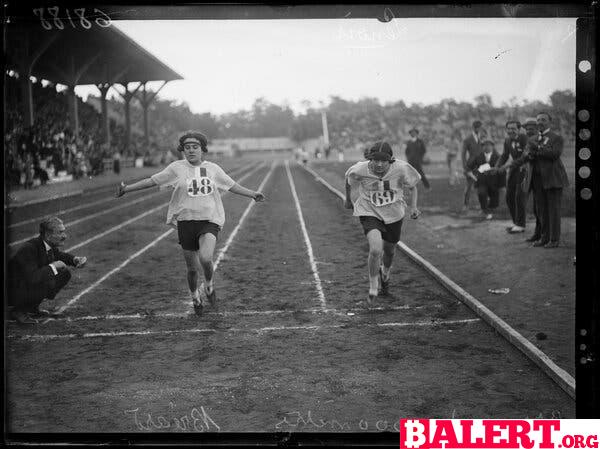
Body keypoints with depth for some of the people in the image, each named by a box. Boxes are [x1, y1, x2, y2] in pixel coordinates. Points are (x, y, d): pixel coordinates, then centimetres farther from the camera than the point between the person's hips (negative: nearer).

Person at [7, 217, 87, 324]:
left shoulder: (50, 244, -4)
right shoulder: (29, 249, -29)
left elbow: (58, 255, 20)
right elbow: (32, 278, -40)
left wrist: (76, 259, -1)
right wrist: (53, 266, -27)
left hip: (30, 285, 9)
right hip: (13, 294, -9)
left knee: (65, 274, 3)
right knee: (48, 283, -32)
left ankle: (33, 308, 9)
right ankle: (18, 310, -8)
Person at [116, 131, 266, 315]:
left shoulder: (213, 168, 6)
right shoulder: (177, 168, 1)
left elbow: (232, 186, 15)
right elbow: (151, 181, 3)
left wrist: (253, 194, 11)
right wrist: (126, 188, 0)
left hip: (209, 220, 0)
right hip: (186, 221, 0)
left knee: (205, 258, -25)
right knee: (192, 269, 6)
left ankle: (208, 284, 7)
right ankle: (195, 297, 35)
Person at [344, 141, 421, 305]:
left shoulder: (401, 168, -22)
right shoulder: (360, 170, -23)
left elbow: (412, 187, -3)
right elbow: (348, 179, 2)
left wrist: (413, 207, -17)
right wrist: (348, 200, 15)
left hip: (394, 214, 2)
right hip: (370, 213, -2)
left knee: (389, 251, 21)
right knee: (375, 249, -25)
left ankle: (385, 273, 58)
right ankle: (373, 287, -1)